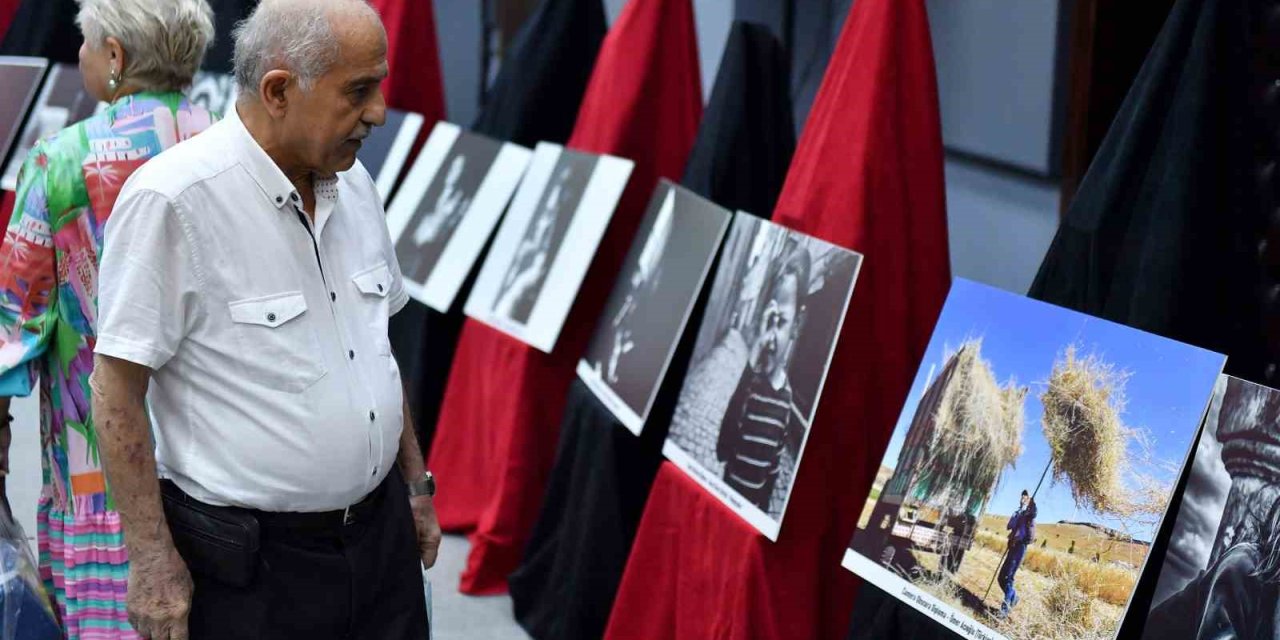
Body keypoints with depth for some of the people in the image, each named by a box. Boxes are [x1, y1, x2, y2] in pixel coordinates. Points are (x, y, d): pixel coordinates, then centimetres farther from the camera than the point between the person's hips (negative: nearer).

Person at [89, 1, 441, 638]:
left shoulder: (353, 184, 6)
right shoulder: (170, 200, -17)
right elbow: (117, 388, -15)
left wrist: (416, 484, 19)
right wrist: (152, 558, -16)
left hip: (380, 533, 7)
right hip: (250, 562, -7)